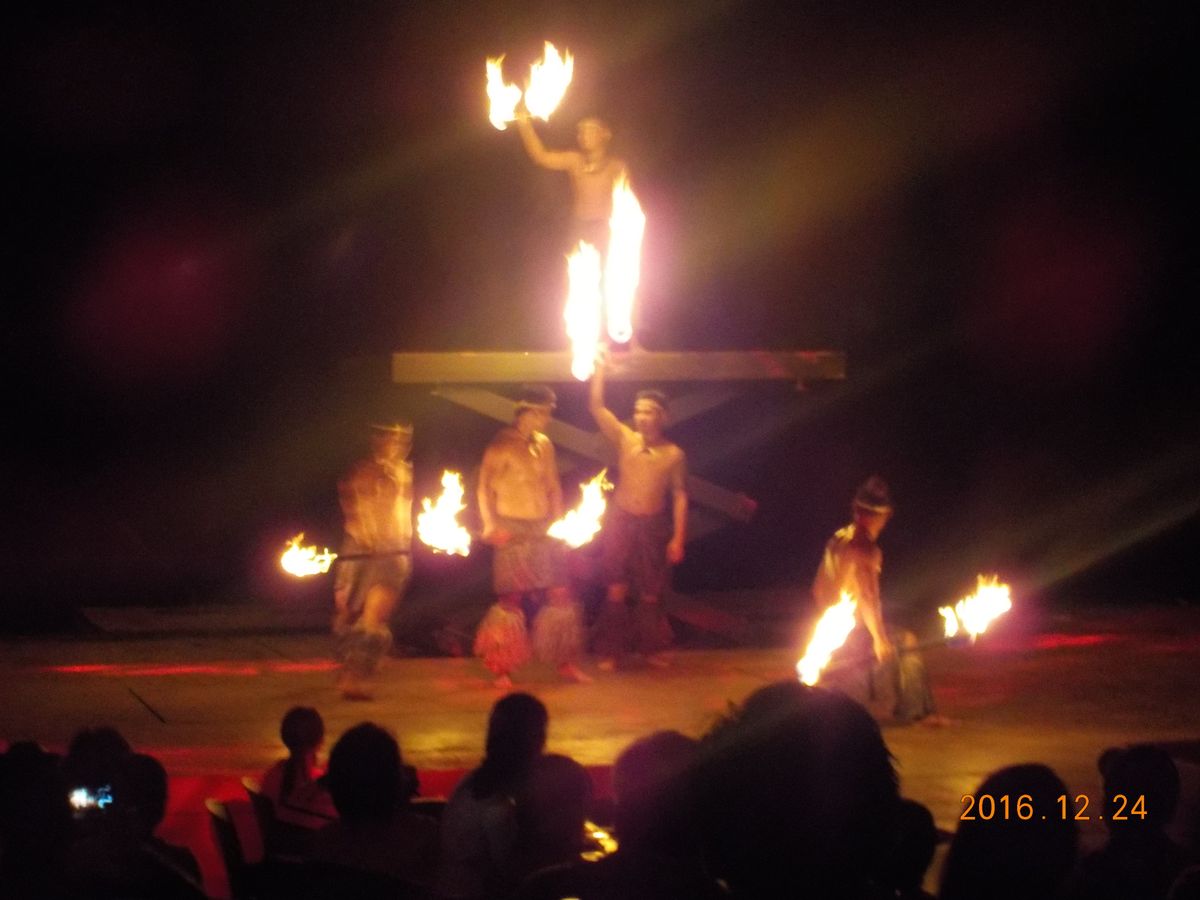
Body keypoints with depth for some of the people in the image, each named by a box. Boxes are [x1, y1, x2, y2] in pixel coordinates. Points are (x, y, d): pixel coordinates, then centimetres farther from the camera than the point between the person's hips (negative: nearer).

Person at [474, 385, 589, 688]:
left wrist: (557, 521, 8)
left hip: (543, 531, 6)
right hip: (513, 532, -6)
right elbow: (485, 487, -10)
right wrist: (490, 524, -18)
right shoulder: (502, 445, -7)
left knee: (560, 595, 1)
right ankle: (502, 670, 5)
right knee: (511, 598, -4)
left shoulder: (544, 445, 12)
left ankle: (566, 663, 10)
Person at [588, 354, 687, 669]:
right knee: (616, 590, -3)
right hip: (621, 522, 0)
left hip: (653, 525, 0)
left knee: (650, 594, 6)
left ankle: (651, 649, 21)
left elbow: (680, 496, 1)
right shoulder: (625, 439, 1)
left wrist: (678, 537, -4)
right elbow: (596, 407, -7)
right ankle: (609, 652, 3)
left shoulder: (674, 454, -1)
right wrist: (600, 369, -15)